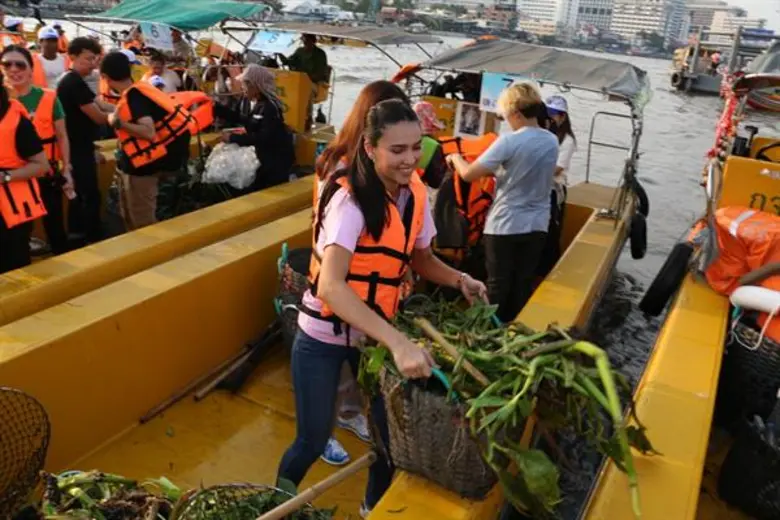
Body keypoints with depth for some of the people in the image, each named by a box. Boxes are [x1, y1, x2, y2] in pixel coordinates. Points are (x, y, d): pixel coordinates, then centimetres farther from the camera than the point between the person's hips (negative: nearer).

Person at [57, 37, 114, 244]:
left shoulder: (72, 81, 14)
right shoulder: (75, 83, -19)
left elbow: (101, 105, 9)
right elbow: (98, 117, -18)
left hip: (78, 147, 11)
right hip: (79, 149, -11)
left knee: (80, 194, 17)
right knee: (91, 196, -6)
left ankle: (76, 235, 27)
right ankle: (95, 240, 0)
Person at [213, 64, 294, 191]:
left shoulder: (270, 107, -29)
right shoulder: (245, 99, -2)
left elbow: (263, 138, -35)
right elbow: (235, 117, 13)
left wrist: (233, 138, -32)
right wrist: (214, 107, -3)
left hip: (277, 156, -8)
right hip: (261, 152, 8)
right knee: (255, 190, 17)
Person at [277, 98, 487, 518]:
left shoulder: (416, 193, -6)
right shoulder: (350, 198, -26)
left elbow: (420, 258, 9)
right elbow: (330, 285, -38)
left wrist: (458, 279, -12)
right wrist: (398, 342, -47)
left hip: (377, 331, 6)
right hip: (324, 336, -5)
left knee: (393, 431, 13)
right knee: (313, 441, 8)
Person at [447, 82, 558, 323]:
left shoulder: (509, 141, -17)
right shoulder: (552, 142, 3)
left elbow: (468, 174, -15)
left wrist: (455, 157, 4)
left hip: (505, 225, -5)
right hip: (537, 226, 6)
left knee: (498, 285, 8)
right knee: (523, 285, 13)